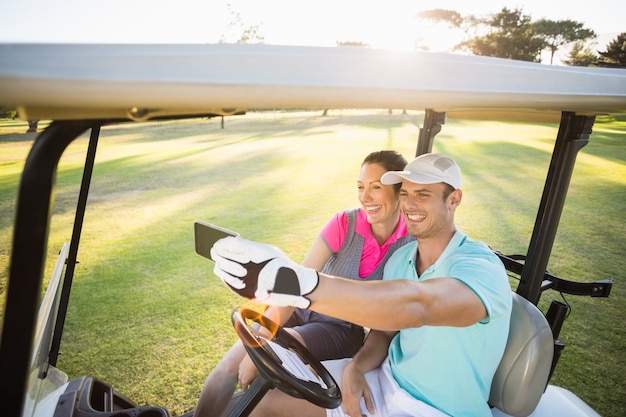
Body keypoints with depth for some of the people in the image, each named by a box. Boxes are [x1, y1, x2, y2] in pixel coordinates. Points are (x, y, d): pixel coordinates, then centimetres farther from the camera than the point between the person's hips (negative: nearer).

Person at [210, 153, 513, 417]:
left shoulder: (481, 268, -22)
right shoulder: (400, 258, 1)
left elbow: (417, 305, -42)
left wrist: (295, 283, -54)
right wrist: (355, 368, -13)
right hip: (385, 383, 6)